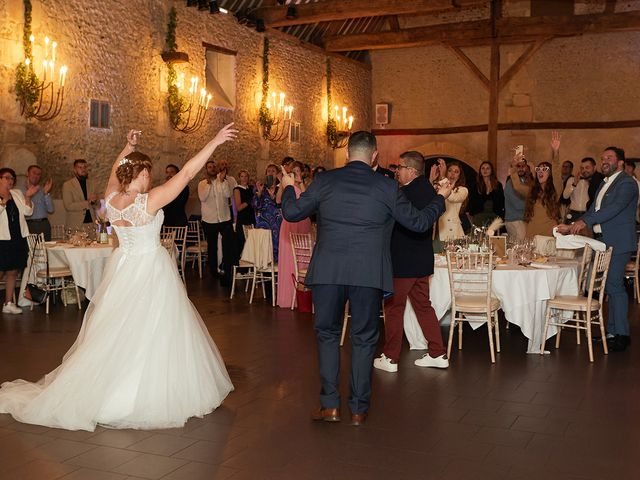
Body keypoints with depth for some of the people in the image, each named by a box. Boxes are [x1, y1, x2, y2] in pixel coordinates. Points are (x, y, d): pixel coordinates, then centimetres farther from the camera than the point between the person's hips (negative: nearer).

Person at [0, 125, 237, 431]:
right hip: (151, 271, -7)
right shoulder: (149, 201, -20)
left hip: (122, 268, 7)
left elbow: (115, 173, 20)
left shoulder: (111, 198, -4)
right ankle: (151, 393, 11)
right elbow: (187, 172, -22)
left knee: (117, 333, 15)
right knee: (151, 332, 2)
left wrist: (128, 148, 23)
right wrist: (215, 142, -19)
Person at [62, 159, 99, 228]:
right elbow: (68, 206, -8)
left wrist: (94, 202, -6)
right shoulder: (67, 185, 2)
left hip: (92, 222, 3)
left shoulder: (92, 184, 14)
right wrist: (87, 202, -14)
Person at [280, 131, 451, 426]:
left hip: (327, 272, 1)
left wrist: (288, 188, 27)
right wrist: (441, 199, 24)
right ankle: (358, 410, 17)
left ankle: (330, 405, 14)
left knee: (327, 334, 14)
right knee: (363, 339, 11)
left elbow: (292, 213, 6)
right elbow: (419, 222, 6)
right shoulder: (387, 187, -1)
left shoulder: (325, 181, 1)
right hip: (369, 275, 0)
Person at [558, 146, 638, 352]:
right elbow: (594, 211, 21)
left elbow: (614, 208, -22)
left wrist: (584, 221, -25)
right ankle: (612, 331, 17)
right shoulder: (604, 184, 20)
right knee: (610, 286, 11)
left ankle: (621, 334, -2)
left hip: (618, 243, -9)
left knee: (614, 285, -9)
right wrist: (572, 227, 10)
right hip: (602, 241, 9)